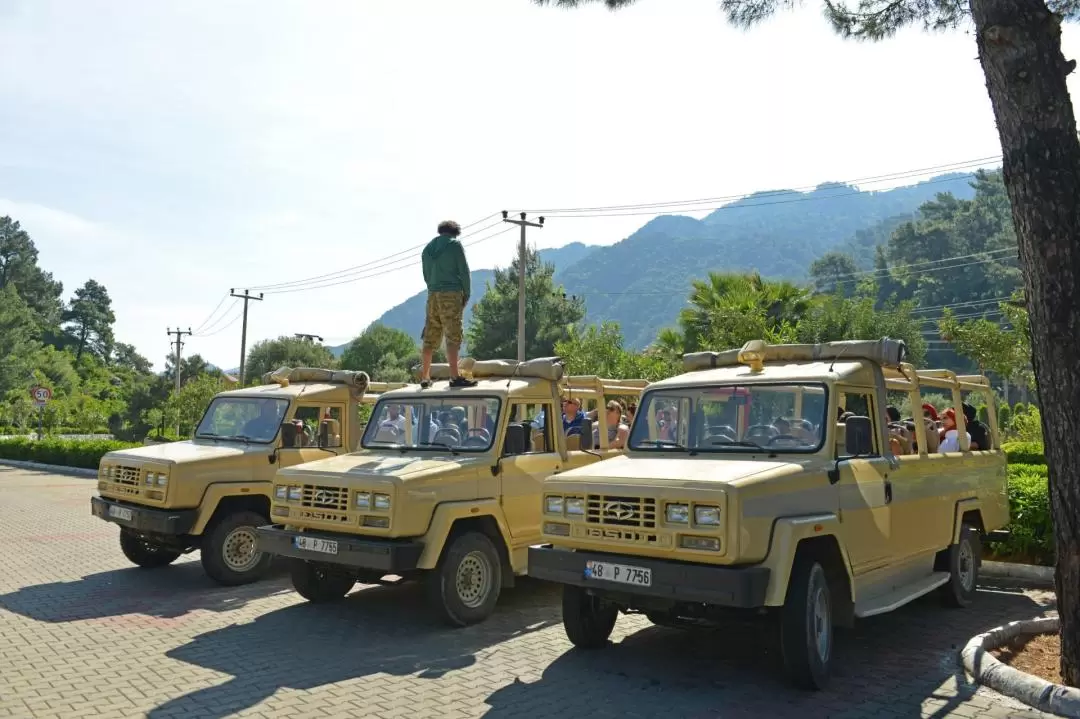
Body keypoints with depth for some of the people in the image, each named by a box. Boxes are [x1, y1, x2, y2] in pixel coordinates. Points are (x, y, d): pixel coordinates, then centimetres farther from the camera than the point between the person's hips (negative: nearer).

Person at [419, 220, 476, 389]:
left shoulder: (428, 248, 19)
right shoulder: (455, 245, 0)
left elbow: (426, 275, 19)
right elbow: (464, 272, -5)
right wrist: (467, 295, 3)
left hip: (432, 295, 6)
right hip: (451, 294, -6)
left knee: (430, 338, 8)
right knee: (453, 337, -9)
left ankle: (425, 378, 12)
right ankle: (455, 378, -15)